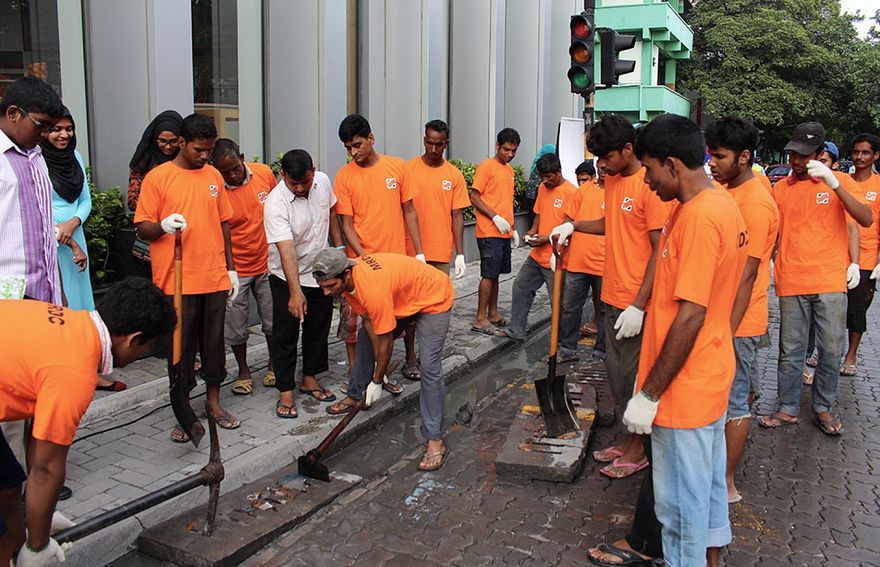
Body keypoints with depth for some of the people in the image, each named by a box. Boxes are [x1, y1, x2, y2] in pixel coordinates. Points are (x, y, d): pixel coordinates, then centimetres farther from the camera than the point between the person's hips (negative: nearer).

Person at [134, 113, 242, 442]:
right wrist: (163, 226, -26)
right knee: (181, 346, 5)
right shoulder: (158, 177, -4)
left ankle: (213, 402, 27)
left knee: (214, 342, 12)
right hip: (177, 281, -4)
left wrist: (231, 268, 14)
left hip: (215, 278, 4)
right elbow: (142, 228, -3)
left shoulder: (214, 176, 11)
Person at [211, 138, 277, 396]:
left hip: (267, 264, 3)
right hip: (235, 270, -2)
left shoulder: (264, 172, -7)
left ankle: (274, 365, 34)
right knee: (235, 327, 8)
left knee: (273, 321, 12)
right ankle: (243, 371, 30)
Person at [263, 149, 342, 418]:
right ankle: (285, 392, 13)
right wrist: (295, 292, -43)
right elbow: (286, 249, -36)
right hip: (287, 278, -5)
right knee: (286, 335, 1)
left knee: (318, 329, 15)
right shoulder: (276, 203, -28)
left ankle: (310, 379, 32)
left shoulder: (323, 181, -10)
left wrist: (339, 249, 13)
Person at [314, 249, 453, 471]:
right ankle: (357, 396, 35)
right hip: (401, 296, 9)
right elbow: (368, 321, -5)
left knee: (429, 367, -18)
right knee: (365, 337, 15)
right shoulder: (347, 279, -15)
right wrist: (378, 365, -5)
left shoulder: (374, 290, -40)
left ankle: (435, 441, -14)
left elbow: (386, 342, -28)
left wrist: (377, 381, -14)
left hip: (434, 298, -9)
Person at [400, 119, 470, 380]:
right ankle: (410, 358, 13)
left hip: (441, 251, 2)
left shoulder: (454, 175, 5)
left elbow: (457, 216, 6)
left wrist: (460, 254, 1)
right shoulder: (408, 169, -1)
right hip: (411, 249, -2)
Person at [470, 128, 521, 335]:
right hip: (489, 232, -8)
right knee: (489, 274, -7)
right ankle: (480, 319, -1)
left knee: (495, 273, 13)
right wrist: (495, 217, -19)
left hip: (504, 232, 8)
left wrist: (513, 228, 19)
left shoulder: (509, 170, 17)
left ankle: (493, 314, 21)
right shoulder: (486, 167, -8)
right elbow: (474, 197, -13)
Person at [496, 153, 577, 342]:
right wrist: (532, 231, 3)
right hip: (537, 255, 8)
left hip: (556, 258, -8)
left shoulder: (571, 192, -14)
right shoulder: (543, 188, 9)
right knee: (520, 286, 17)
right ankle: (516, 330, 33)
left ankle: (568, 351, 5)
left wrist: (548, 239, -19)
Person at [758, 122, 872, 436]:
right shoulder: (780, 187, 8)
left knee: (831, 350, 7)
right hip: (791, 282, 2)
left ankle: (823, 408, 24)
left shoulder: (839, 181, 0)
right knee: (790, 351, 8)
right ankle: (787, 409, 20)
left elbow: (866, 219, -15)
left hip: (831, 281, -1)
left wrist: (833, 183, -23)